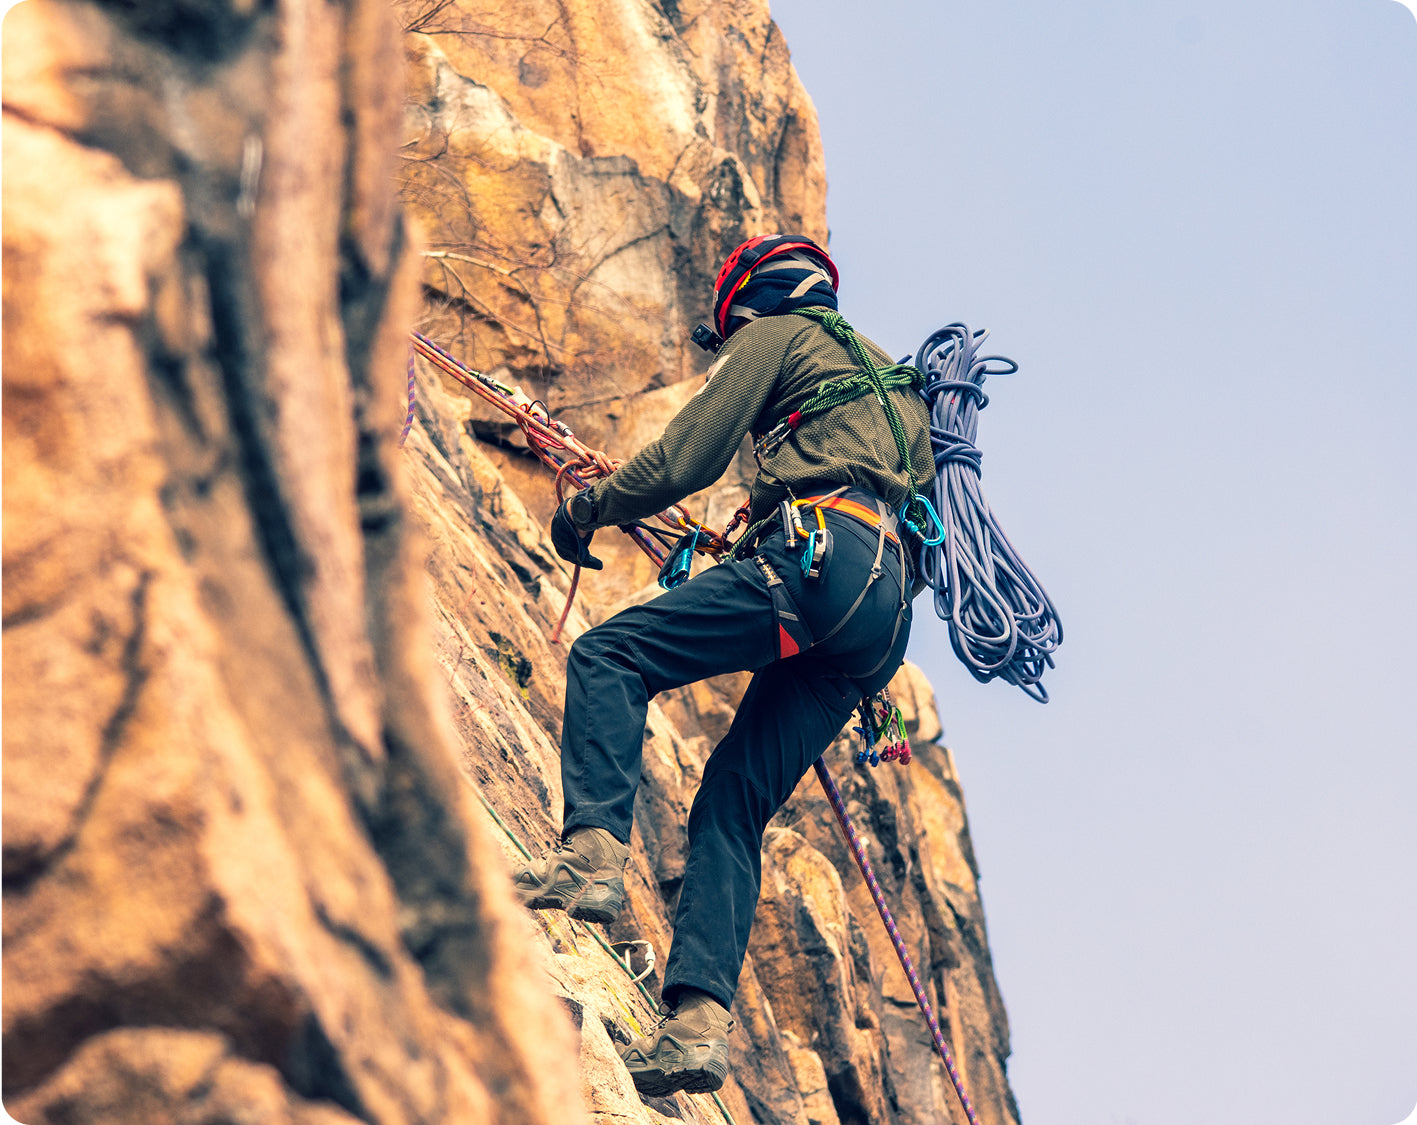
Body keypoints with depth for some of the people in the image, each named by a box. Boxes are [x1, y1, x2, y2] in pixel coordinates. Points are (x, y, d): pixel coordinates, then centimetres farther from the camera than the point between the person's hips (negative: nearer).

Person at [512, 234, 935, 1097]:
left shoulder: (776, 332, 13)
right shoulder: (884, 375, 38)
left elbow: (685, 459, 3)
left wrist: (589, 508, 18)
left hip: (821, 555, -8)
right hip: (886, 613, 8)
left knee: (608, 657, -9)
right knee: (734, 800, 4)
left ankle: (594, 853, -29)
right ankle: (700, 1019, -10)